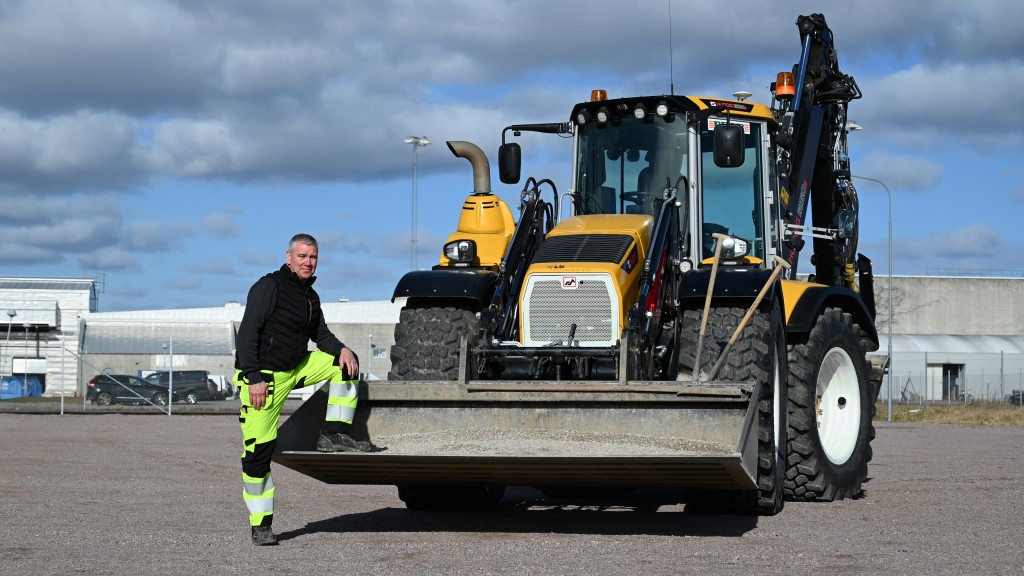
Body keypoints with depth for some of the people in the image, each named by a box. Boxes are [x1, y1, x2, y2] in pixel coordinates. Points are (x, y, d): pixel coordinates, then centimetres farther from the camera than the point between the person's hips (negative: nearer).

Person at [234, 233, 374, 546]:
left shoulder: (310, 296, 11)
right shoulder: (268, 287, -13)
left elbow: (321, 335, 16)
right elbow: (247, 333, -18)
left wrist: (342, 349, -6)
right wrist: (255, 378, -24)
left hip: (296, 368, 7)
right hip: (261, 377, -7)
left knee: (346, 363, 1)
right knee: (257, 452, -9)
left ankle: (334, 435, 0)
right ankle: (261, 526, -1)